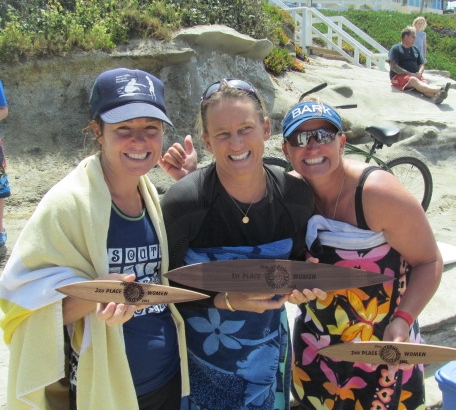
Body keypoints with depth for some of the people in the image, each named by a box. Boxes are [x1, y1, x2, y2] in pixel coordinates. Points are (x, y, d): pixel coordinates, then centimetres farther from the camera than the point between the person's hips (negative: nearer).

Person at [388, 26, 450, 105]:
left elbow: (421, 64, 20)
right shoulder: (395, 49, 2)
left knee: (425, 82, -30)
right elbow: (393, 66, -10)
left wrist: (419, 73, -6)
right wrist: (410, 74, -17)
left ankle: (436, 95, -64)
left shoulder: (415, 49, 22)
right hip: (399, 76, -5)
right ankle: (440, 89, -61)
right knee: (414, 80, -37)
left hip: (415, 76, 5)